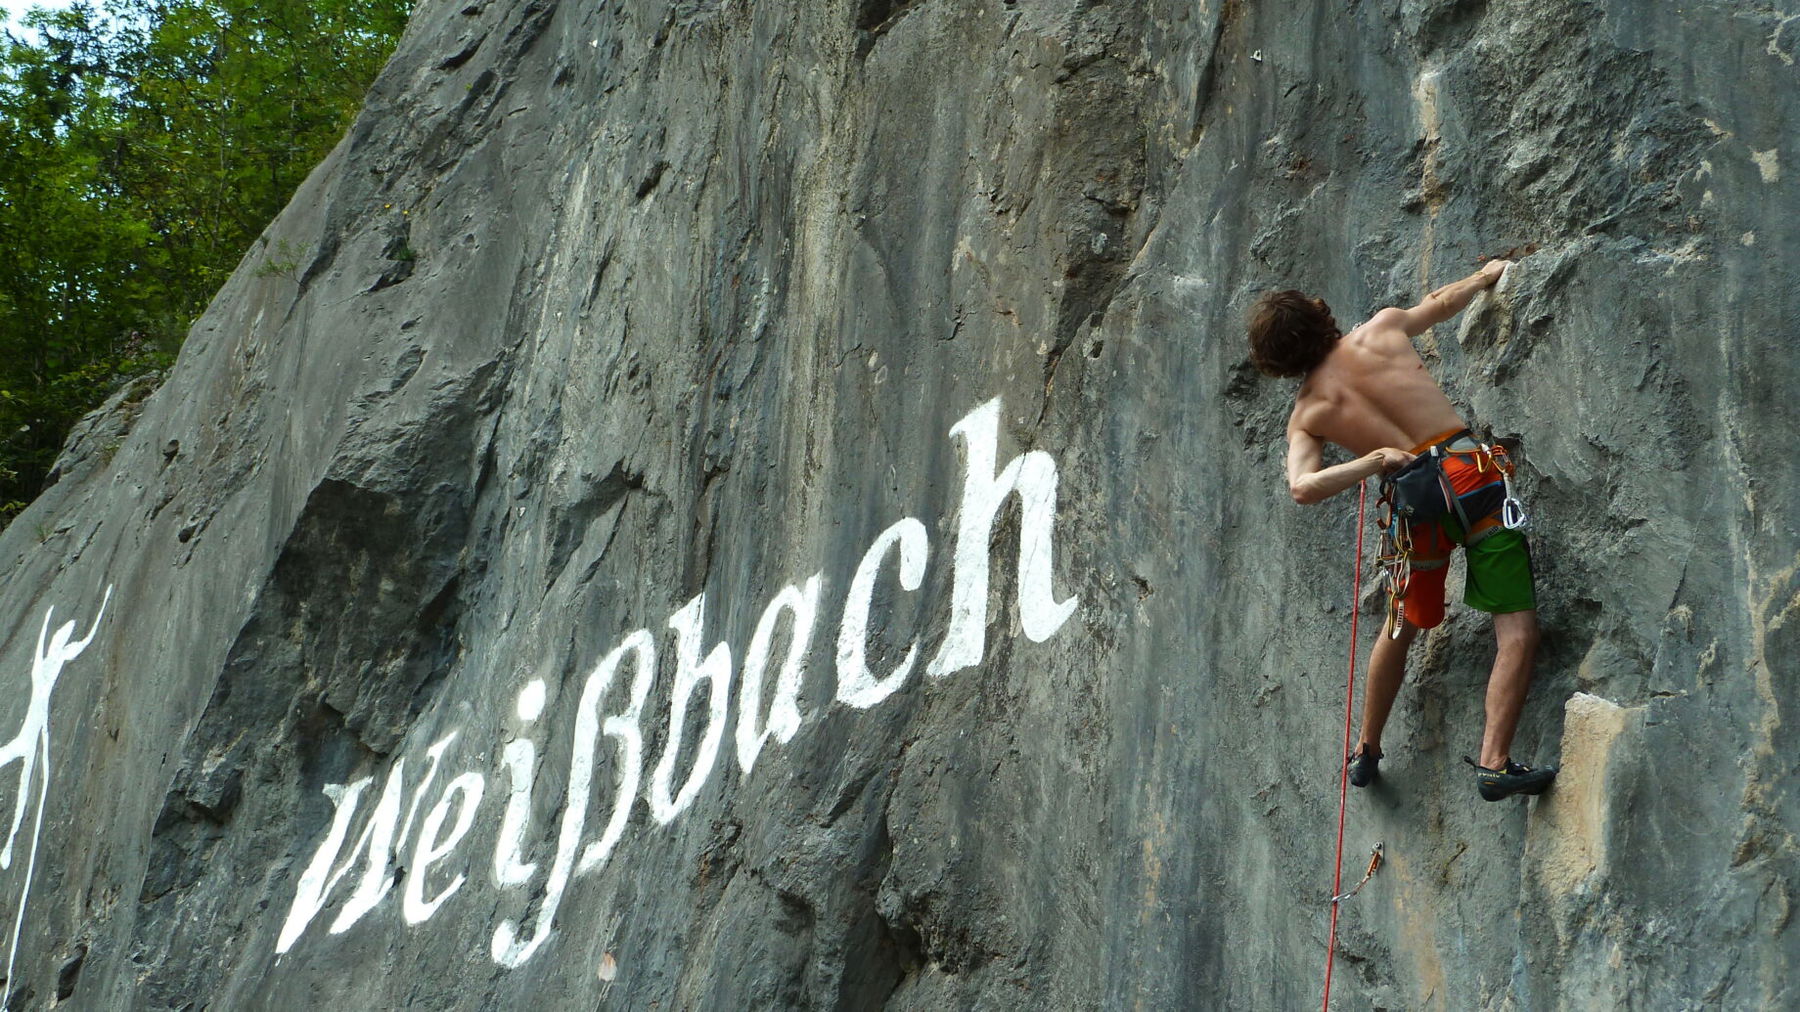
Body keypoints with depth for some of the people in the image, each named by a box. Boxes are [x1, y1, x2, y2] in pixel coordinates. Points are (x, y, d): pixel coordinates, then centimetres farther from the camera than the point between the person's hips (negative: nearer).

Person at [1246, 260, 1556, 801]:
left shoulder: (1306, 416, 6)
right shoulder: (1383, 328, 5)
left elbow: (1302, 488, -8)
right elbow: (1441, 302, 24)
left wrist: (1374, 461, -2)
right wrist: (1485, 275, 42)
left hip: (1414, 499, 3)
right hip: (1466, 472, -3)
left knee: (1401, 628, 26)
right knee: (1517, 627, -5)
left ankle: (1366, 752, 38)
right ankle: (1495, 762, -17)